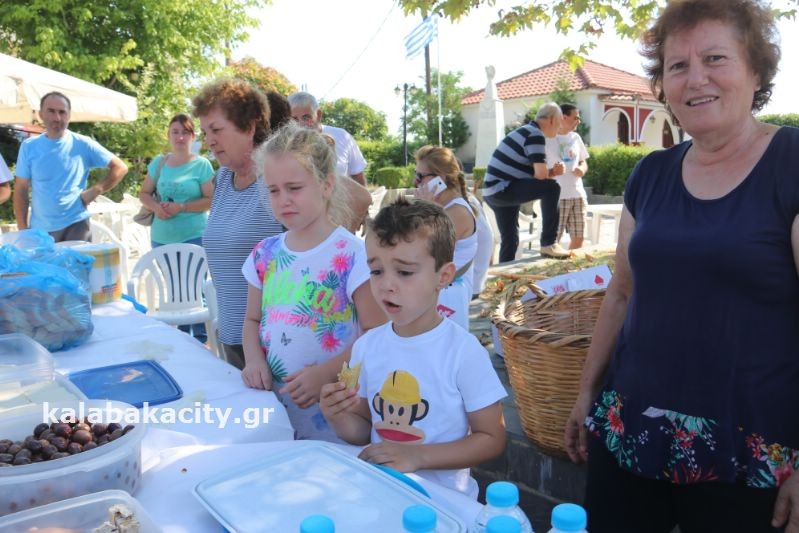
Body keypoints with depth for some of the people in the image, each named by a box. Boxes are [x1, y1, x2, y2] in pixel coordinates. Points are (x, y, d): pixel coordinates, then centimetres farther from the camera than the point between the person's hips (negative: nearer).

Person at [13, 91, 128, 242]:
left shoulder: (83, 144, -3)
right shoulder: (29, 146, 3)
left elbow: (120, 168, -1)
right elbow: (21, 189, 6)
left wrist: (96, 190, -8)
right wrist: (22, 229, 1)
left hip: (75, 226, -2)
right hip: (39, 229, 3)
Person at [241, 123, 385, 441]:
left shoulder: (350, 255, -14)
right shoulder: (265, 253, 4)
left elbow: (377, 332, -14)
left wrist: (326, 373, -22)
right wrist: (254, 359, -4)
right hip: (271, 399, 5)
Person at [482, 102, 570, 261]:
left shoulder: (525, 132, 21)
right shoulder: (536, 135, -10)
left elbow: (534, 171, 25)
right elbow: (541, 174, -17)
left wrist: (552, 171, 9)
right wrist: (552, 173, 6)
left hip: (493, 191, 10)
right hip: (502, 189, -10)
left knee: (509, 240, 16)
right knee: (551, 188, -16)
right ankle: (548, 244, -13)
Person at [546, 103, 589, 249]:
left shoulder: (575, 137, 13)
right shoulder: (547, 138, -6)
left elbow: (583, 162, 20)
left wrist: (582, 169, -1)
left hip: (577, 194, 6)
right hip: (556, 196, -6)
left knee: (578, 238, 9)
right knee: (553, 239, -6)